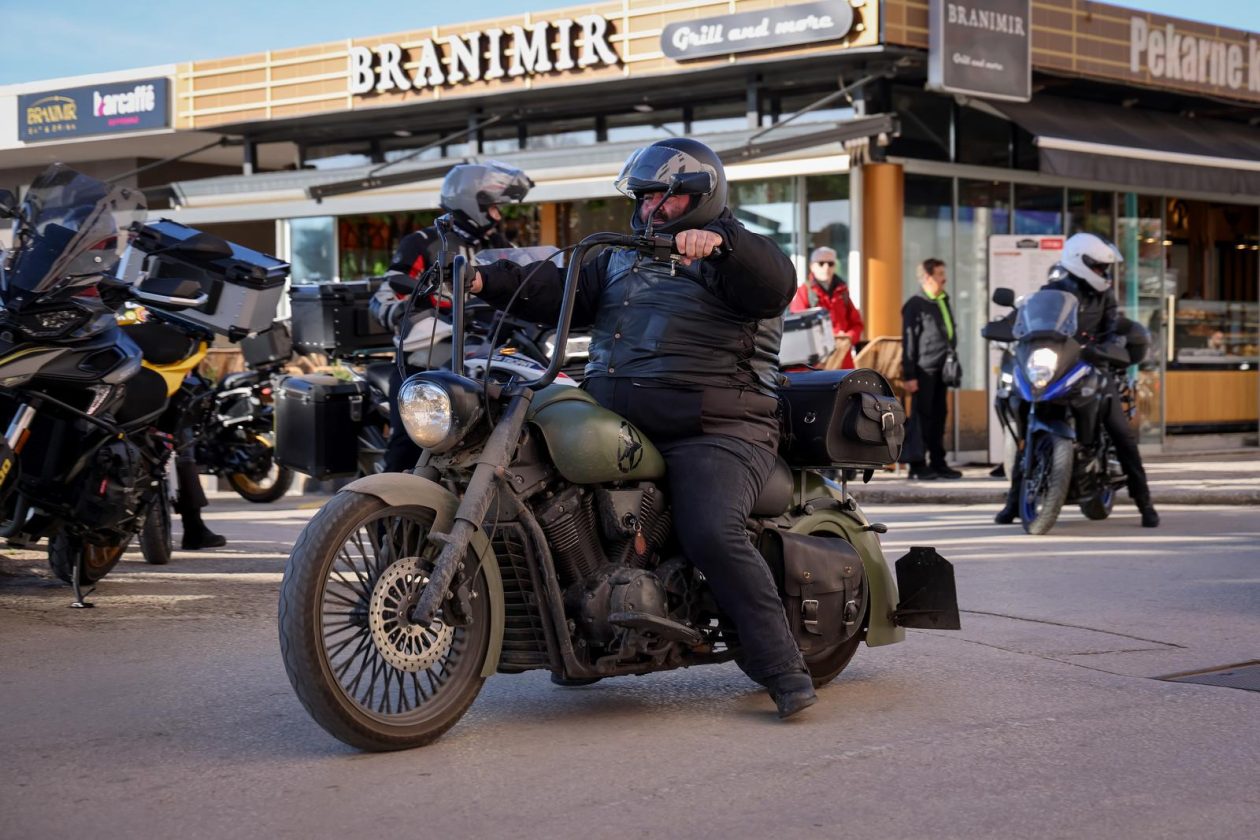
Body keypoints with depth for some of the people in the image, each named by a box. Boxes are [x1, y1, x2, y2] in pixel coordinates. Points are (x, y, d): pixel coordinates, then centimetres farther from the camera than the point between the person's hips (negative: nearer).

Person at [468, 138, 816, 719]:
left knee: (712, 536, -27)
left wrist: (718, 241, -34)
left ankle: (782, 669, -19)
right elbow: (558, 293, 12)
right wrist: (489, 282, -4)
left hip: (712, 431, -7)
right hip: (617, 426, 7)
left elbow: (775, 284, -17)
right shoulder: (619, 258, 25)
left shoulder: (734, 257, 6)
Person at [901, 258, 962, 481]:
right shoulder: (915, 305, -8)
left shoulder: (943, 302, 15)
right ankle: (918, 466, 0)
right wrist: (908, 375, -15)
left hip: (941, 369, 7)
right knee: (922, 417, -3)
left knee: (939, 416, 10)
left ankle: (938, 463, 15)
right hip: (924, 370, -7)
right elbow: (908, 341, -12)